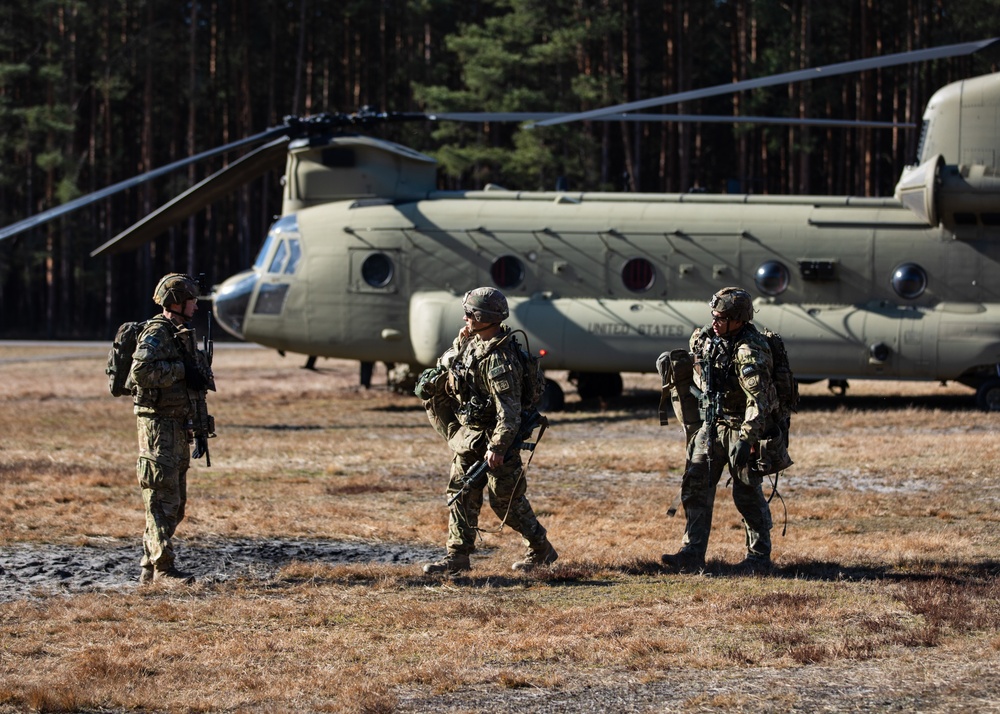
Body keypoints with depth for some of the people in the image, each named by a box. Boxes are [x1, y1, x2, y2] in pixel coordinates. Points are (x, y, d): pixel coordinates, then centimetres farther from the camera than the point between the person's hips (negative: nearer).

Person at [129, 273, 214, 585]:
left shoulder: (182, 335, 18)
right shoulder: (156, 333, -12)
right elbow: (141, 371, -28)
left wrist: (200, 430, 19)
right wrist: (181, 370, -21)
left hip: (178, 427, 10)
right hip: (158, 426, -10)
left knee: (175, 502, 11)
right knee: (163, 500, -8)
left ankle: (149, 566, 16)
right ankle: (162, 568, -6)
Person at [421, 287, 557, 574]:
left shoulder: (499, 359, -26)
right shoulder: (474, 341, 4)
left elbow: (509, 410, -29)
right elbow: (447, 366, 26)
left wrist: (498, 447, -31)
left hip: (493, 435, -9)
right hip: (468, 433, 9)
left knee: (506, 500, 1)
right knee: (461, 494, 8)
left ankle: (541, 550, 16)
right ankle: (458, 555, 11)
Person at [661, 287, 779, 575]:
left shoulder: (750, 349, -24)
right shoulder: (703, 337, 1)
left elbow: (758, 399, -31)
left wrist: (746, 439, -39)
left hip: (743, 425, -7)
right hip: (713, 423, 7)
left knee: (747, 493, -1)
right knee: (695, 485, -1)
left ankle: (759, 557, 13)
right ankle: (692, 555, 0)